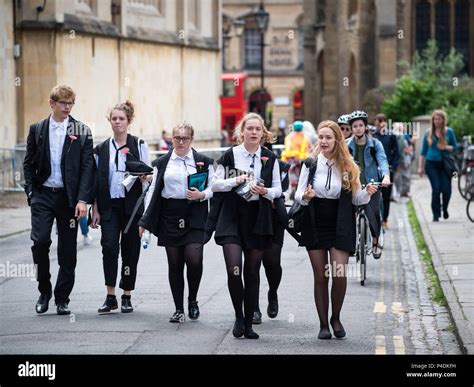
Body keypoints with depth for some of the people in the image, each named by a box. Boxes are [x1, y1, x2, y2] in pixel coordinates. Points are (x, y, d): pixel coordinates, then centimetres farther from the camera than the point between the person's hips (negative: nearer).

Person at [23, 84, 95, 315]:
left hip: (69, 197, 0)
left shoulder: (81, 132, 2)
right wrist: (31, 192, -2)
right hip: (43, 195, 0)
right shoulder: (37, 130, 7)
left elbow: (87, 167, -2)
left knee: (68, 251, 2)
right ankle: (44, 292, 5)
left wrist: (82, 200, -10)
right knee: (40, 241, -13)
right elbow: (28, 164, 10)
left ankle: (62, 299, 12)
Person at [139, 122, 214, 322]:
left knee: (194, 259, -16)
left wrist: (201, 195, -12)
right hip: (170, 216, 2)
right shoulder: (162, 163, 11)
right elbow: (153, 191, 10)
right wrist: (145, 220, 5)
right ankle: (179, 309, 11)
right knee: (174, 264, 3)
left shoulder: (203, 161, 7)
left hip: (194, 216, -2)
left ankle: (192, 300, 9)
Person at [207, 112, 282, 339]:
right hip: (232, 217, -2)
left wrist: (265, 191, -12)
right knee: (234, 270, -15)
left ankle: (248, 324, 14)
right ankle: (239, 316, 6)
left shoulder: (270, 159, 5)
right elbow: (215, 184, 5)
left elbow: (278, 190, 9)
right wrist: (234, 181, -12)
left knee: (252, 273, 5)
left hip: (258, 219, 2)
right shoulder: (230, 155, 1)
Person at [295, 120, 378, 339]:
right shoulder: (311, 164, 0)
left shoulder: (348, 167, 0)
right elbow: (298, 195, 2)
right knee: (320, 277, 4)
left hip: (340, 227, -1)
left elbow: (356, 199, 5)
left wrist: (367, 193, -16)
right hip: (315, 226, 1)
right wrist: (305, 196, -20)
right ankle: (323, 325, 13)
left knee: (339, 275, -12)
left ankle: (336, 318, 11)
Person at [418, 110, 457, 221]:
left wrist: (446, 147, -12)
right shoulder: (428, 132, 6)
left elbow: (455, 148, 9)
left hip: (445, 164, 0)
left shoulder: (449, 131, 3)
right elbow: (423, 151, 11)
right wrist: (420, 167, 8)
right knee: (436, 188, -8)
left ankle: (445, 209, 24)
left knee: (446, 189, -6)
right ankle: (436, 215, 2)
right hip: (431, 164, 0)